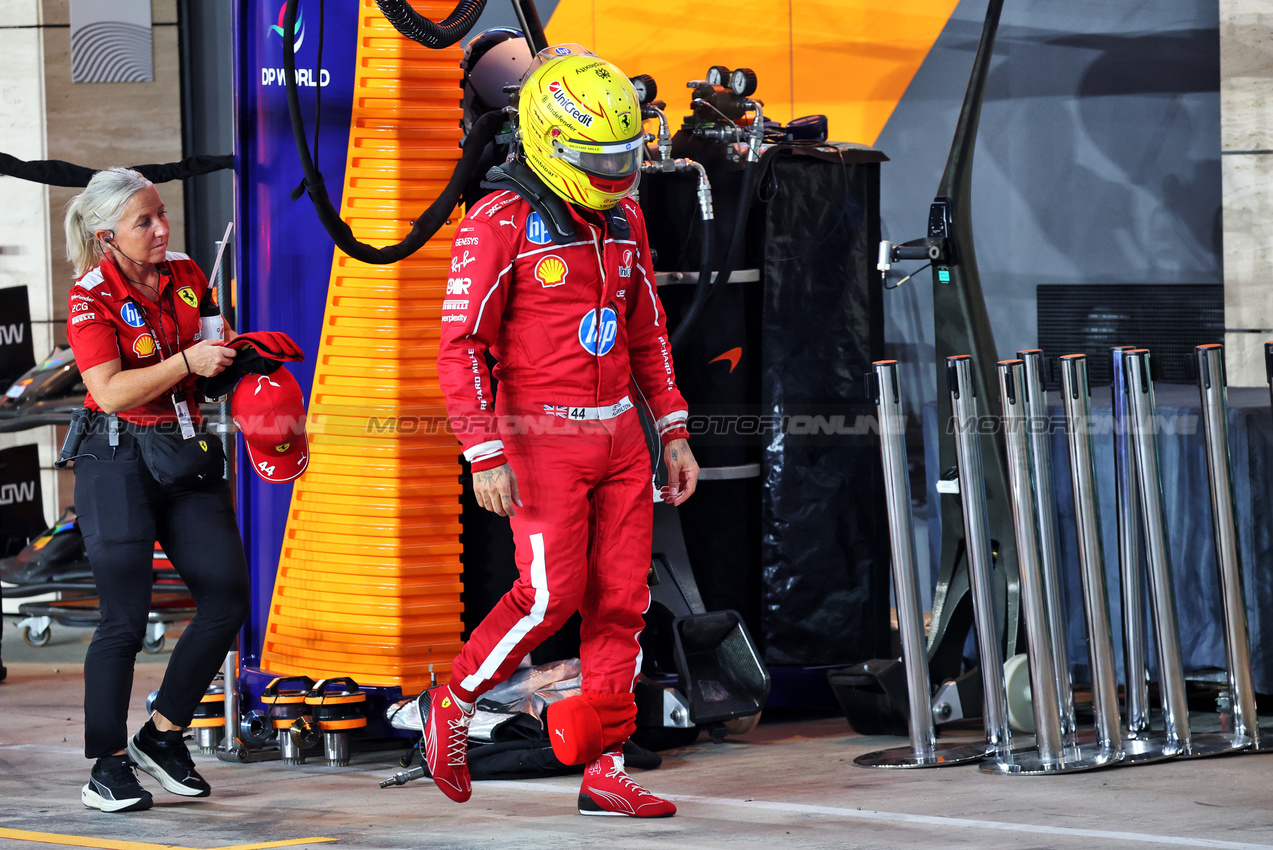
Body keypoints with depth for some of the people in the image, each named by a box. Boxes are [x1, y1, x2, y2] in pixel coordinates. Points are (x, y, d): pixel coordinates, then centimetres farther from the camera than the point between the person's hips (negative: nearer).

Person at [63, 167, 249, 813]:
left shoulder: (186, 275, 7)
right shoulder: (91, 297, -10)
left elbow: (210, 344, 25)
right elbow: (111, 391, -19)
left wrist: (234, 351, 4)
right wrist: (187, 361, -23)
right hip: (118, 461, -6)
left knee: (229, 598, -1)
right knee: (125, 618, -7)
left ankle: (163, 735, 13)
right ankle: (108, 766, 4)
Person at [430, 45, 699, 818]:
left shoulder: (623, 220, 10)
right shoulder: (501, 224, -12)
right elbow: (462, 346, -13)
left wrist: (674, 432, 15)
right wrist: (485, 456, -19)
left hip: (618, 435, 7)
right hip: (542, 435, -7)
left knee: (621, 600, 3)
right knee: (552, 593, -12)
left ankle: (604, 770, 7)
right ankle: (452, 705, 11)